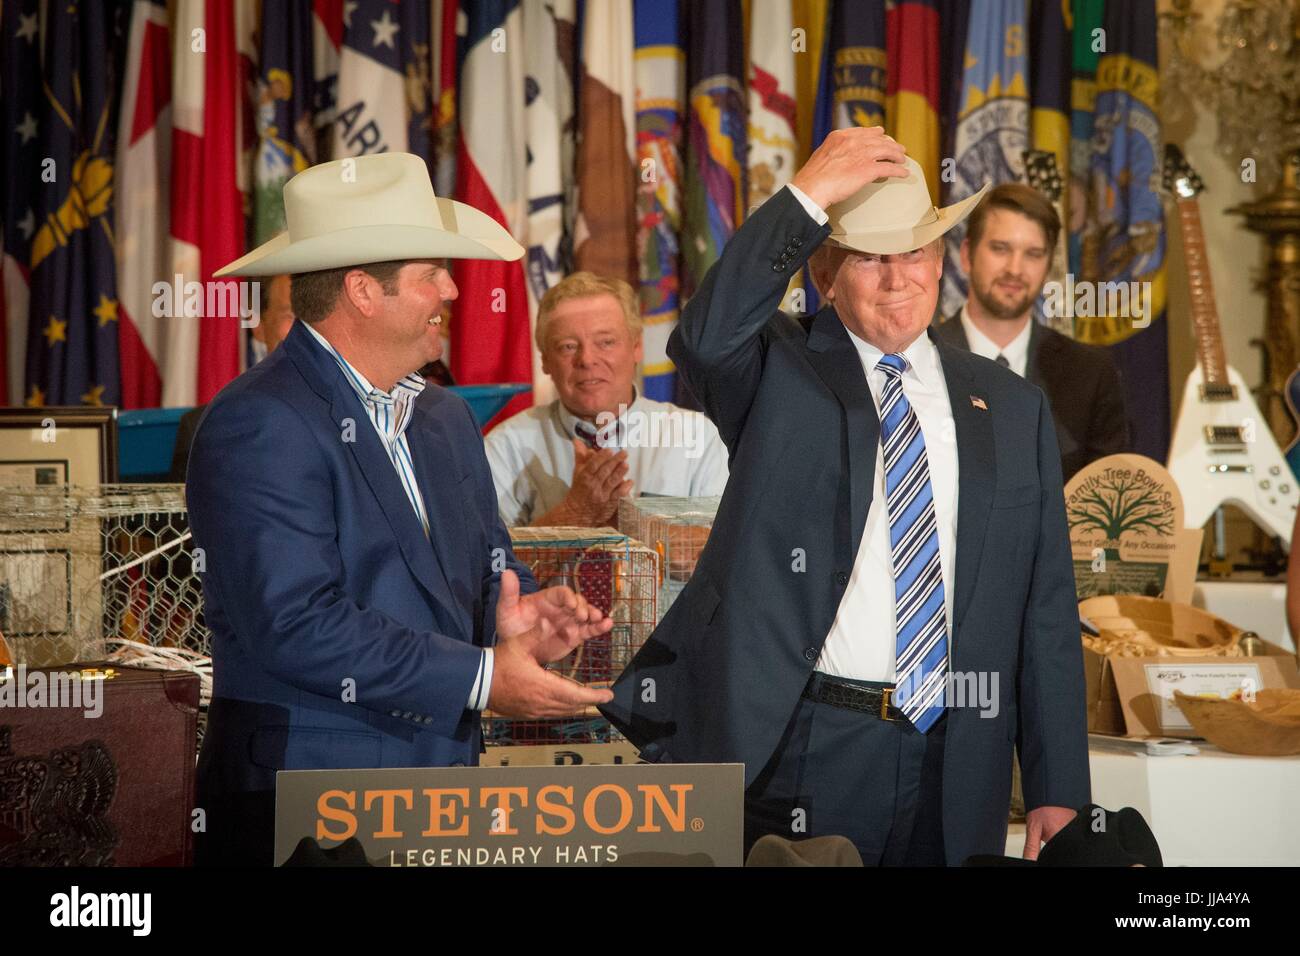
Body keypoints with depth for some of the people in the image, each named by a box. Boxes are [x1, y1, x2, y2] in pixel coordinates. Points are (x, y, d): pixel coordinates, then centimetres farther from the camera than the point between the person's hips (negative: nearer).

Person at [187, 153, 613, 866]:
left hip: (443, 792, 7)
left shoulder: (445, 418, 13)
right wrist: (483, 678, -19)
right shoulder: (262, 427, -14)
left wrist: (514, 615, -7)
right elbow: (298, 624, -22)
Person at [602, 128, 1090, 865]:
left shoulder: (1013, 410, 11)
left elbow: (1046, 610, 10)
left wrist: (1058, 790, 6)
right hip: (802, 750, -3)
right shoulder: (780, 373, 2)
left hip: (956, 772, 3)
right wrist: (808, 197, -24)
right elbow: (704, 338, -23)